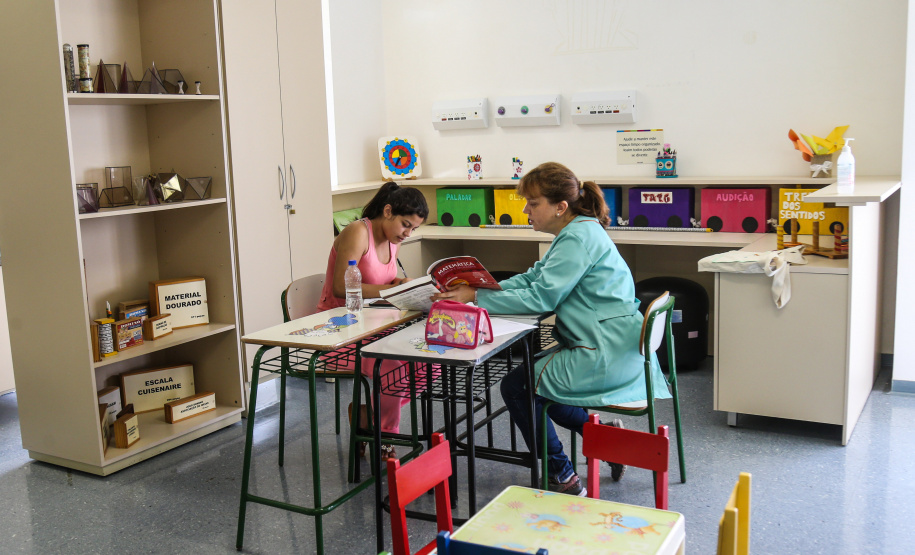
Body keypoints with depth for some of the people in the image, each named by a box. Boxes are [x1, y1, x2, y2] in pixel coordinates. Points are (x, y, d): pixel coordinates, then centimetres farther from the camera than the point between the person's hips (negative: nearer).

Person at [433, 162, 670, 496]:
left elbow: (541, 297, -21)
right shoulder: (577, 232, 14)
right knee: (529, 376, 21)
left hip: (606, 355, -10)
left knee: (515, 385, 0)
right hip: (613, 349, 10)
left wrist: (477, 298, -15)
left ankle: (562, 479, 9)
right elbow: (532, 278, 14)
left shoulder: (579, 238, -18)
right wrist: (477, 290, 2)